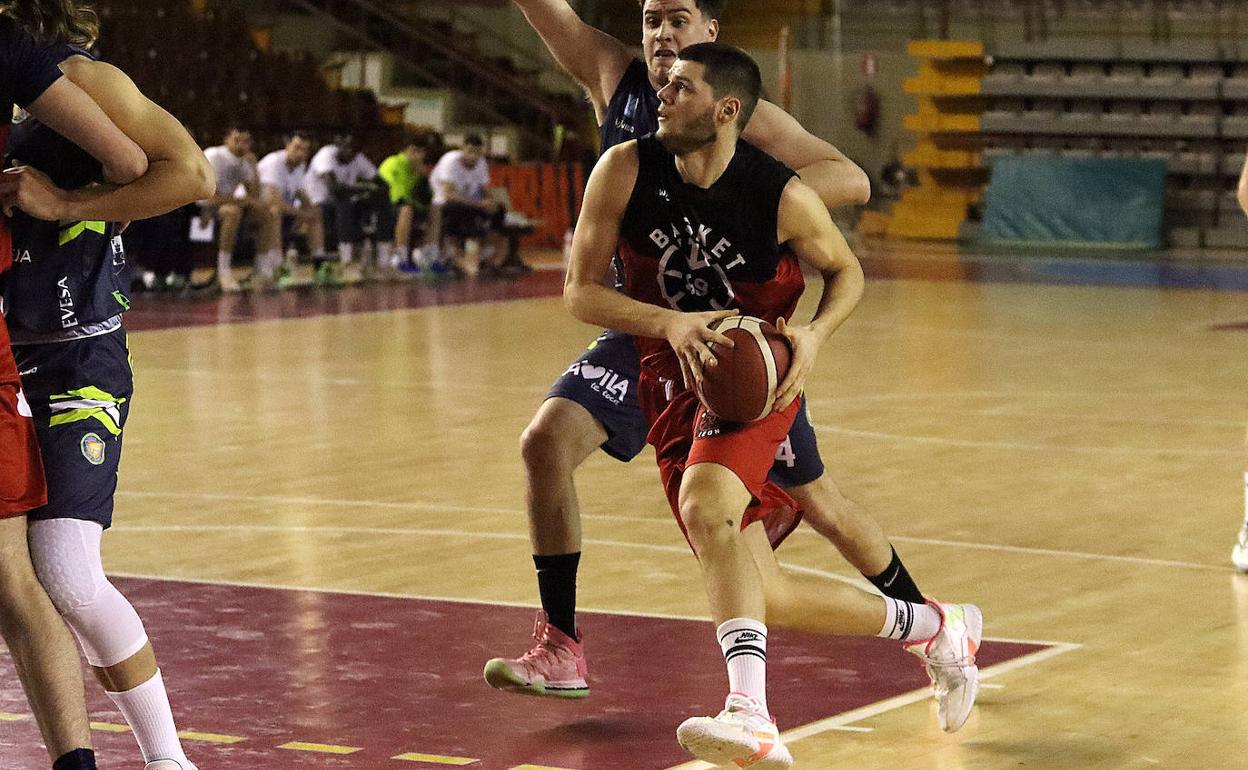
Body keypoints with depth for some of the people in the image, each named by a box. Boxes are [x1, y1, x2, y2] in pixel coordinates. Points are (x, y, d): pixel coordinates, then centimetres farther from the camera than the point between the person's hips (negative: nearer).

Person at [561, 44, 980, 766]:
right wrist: (672, 323, -24)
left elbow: (847, 272, 5)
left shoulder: (783, 197, -13)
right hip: (673, 387, 4)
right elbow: (580, 291, -7)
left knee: (705, 507, -36)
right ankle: (936, 627, 28)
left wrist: (815, 335, -16)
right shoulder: (626, 171, -9)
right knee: (767, 599, 4)